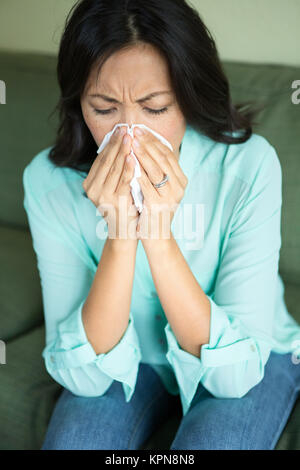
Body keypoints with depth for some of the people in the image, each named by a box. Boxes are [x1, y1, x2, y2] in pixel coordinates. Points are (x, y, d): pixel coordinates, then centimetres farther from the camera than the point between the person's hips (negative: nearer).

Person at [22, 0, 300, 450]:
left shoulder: (249, 163, -26)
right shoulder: (49, 180, -21)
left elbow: (237, 372, -27)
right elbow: (83, 376, -23)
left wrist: (159, 238, -39)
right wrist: (119, 238, -37)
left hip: (250, 363, 0)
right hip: (128, 361, 1)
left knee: (211, 440, -29)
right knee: (71, 441, -25)